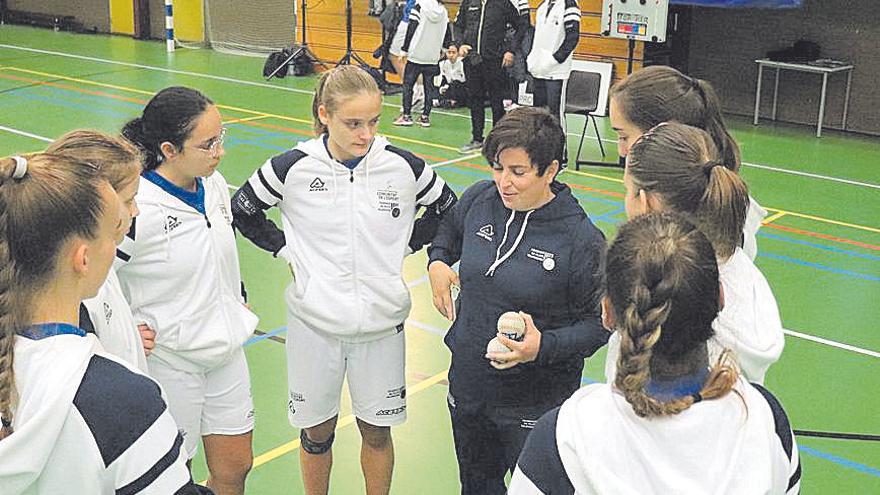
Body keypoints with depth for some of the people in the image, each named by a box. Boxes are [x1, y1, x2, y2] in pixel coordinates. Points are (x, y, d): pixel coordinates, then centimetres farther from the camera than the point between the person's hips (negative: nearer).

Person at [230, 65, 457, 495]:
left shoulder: (403, 166, -9)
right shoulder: (293, 168, -11)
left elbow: (445, 208, 10)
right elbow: (241, 211, 5)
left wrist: (404, 246, 2)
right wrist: (287, 250, -2)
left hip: (381, 322, 1)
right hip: (314, 321, -1)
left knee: (377, 429, 14)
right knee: (316, 431, 14)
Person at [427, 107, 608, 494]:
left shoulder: (582, 240, -20)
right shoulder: (479, 199, -5)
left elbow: (599, 323, -13)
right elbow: (449, 228, 19)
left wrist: (544, 346, -26)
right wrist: (437, 261, 1)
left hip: (536, 405, -5)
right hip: (467, 386, 5)